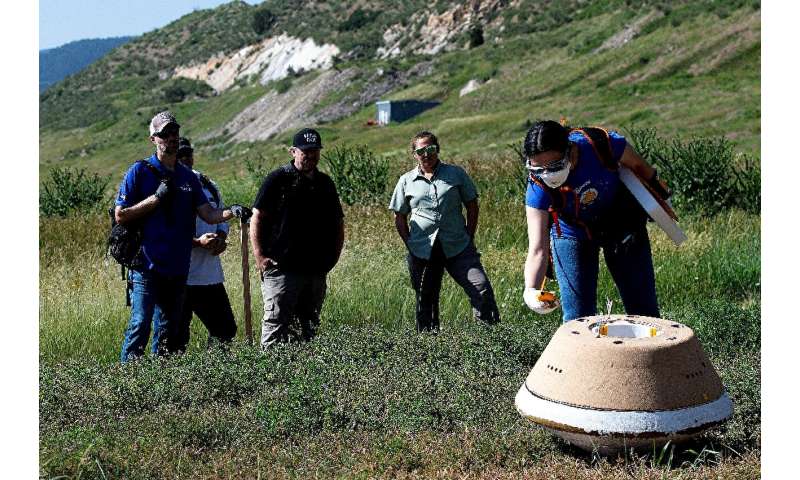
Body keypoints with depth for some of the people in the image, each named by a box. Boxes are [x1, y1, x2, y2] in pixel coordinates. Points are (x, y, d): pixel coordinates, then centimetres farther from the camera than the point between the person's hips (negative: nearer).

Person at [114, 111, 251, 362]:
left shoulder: (188, 177, 13)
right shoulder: (140, 171, -2)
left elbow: (209, 214, 7)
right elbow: (120, 215, -5)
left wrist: (231, 212, -13)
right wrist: (156, 198, -13)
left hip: (177, 267, 5)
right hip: (146, 264, -5)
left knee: (168, 329, 11)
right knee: (140, 324, -13)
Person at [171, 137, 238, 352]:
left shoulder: (207, 185, 13)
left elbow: (221, 216, 24)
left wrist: (221, 237, 2)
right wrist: (197, 242, -21)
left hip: (211, 275, 7)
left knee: (225, 330, 12)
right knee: (177, 339, 0)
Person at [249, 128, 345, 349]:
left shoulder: (325, 183, 14)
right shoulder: (278, 179, -2)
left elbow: (338, 222, 21)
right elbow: (257, 217, -5)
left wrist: (335, 254, 9)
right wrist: (259, 256, -13)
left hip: (317, 270, 6)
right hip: (282, 267, -6)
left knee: (310, 326, 13)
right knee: (276, 324, -7)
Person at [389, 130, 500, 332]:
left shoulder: (456, 174, 6)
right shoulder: (406, 181, 7)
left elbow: (472, 206, 10)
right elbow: (400, 218, 12)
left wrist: (469, 239, 3)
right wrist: (410, 245, 2)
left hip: (457, 247, -1)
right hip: (422, 251, 1)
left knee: (481, 287, -14)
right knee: (425, 299, 7)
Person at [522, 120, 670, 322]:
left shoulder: (601, 144, -32)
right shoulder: (538, 187, -31)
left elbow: (637, 165, -9)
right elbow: (537, 250, -35)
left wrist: (659, 191, 8)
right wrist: (530, 291, -53)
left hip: (622, 224, 1)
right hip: (572, 235, -1)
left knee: (644, 309, 9)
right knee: (578, 316, -5)